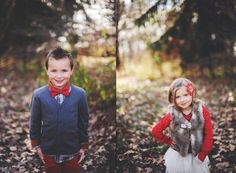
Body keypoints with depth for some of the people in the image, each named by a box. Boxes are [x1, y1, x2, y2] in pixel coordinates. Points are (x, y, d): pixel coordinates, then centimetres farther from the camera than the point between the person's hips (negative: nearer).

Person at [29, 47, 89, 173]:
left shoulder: (80, 94, -16)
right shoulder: (38, 95, -15)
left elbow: (83, 123, -5)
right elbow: (35, 123, -2)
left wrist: (83, 146, 3)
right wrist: (36, 145, 4)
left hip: (73, 152, 0)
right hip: (49, 152, 0)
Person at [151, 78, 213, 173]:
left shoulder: (202, 110, -15)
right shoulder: (172, 115, -15)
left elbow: (208, 134, -10)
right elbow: (155, 131, -8)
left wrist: (202, 155, -8)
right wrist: (169, 141, -4)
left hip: (198, 155, 0)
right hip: (177, 156, 0)